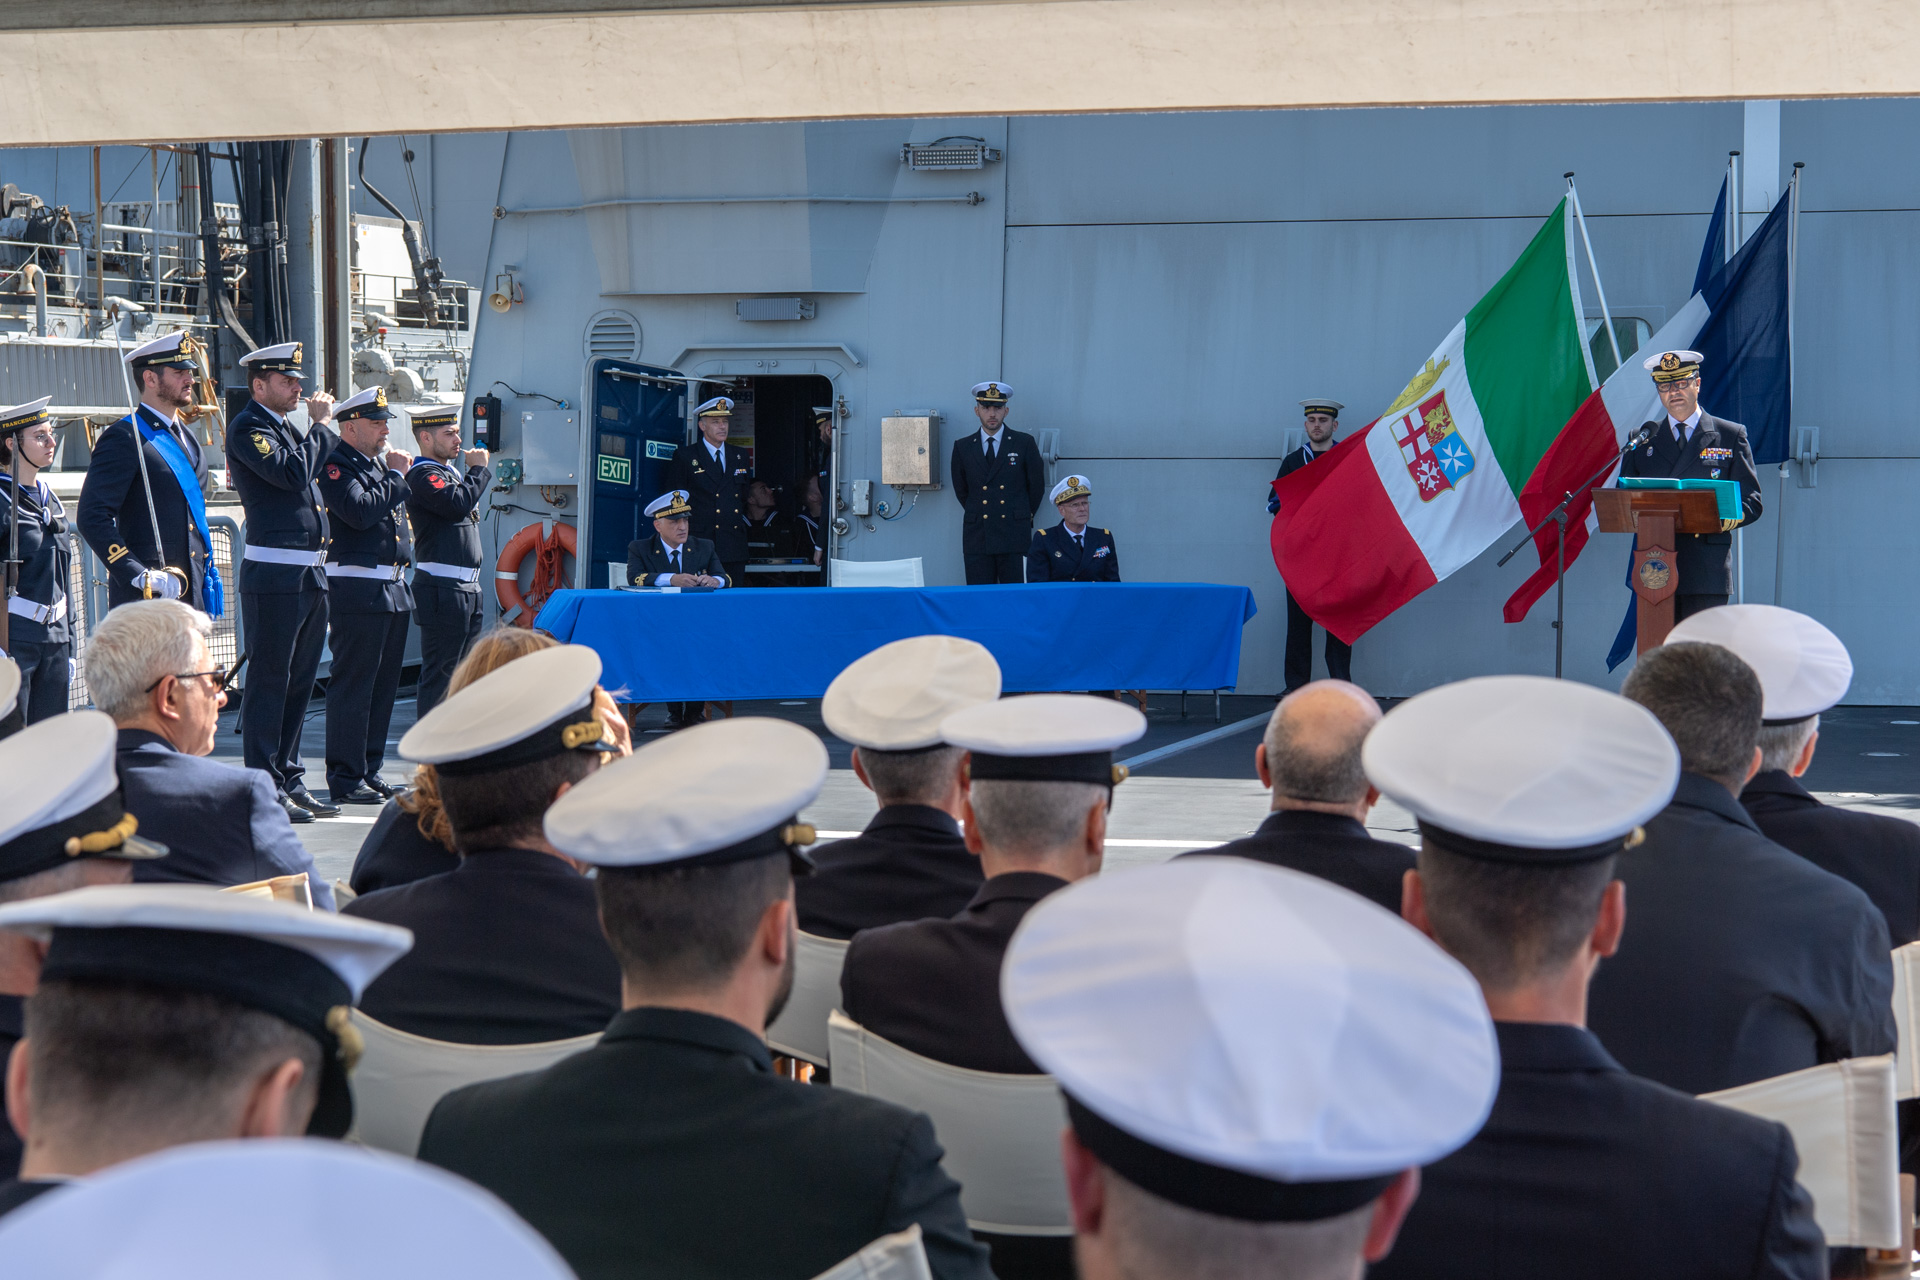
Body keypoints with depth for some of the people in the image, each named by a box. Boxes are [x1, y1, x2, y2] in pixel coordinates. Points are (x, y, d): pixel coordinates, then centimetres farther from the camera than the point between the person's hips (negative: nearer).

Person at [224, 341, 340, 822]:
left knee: (299, 679, 13)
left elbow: (313, 477, 21)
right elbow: (294, 473, -20)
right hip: (274, 577, -9)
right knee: (269, 680, -3)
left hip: (311, 574, 9)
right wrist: (321, 424, -12)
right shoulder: (247, 428, -8)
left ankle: (290, 778, 21)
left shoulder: (285, 427, 19)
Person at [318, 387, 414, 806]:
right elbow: (361, 511, -22)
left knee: (384, 684, 12)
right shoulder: (336, 465, -8)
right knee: (353, 685, -5)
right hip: (358, 591, -9)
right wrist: (395, 476, -12)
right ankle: (345, 779, -1)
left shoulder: (381, 464, 20)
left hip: (394, 588, 9)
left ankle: (370, 770, 20)